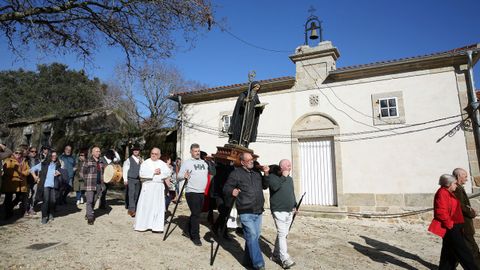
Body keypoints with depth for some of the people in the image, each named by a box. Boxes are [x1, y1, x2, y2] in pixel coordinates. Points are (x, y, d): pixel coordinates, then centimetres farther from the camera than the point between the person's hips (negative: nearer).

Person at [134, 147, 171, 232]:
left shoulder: (162, 163, 12)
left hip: (159, 188, 2)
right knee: (145, 206, 0)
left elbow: (168, 172, 2)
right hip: (148, 187, -2)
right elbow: (142, 173, -12)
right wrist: (153, 172, -13)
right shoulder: (145, 163, 3)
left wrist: (161, 172, -12)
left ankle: (157, 226, 5)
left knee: (158, 206, 1)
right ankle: (141, 225, 10)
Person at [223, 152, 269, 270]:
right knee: (252, 237, -8)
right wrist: (232, 191, -29)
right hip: (246, 212, -7)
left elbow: (265, 186, 21)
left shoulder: (257, 173, 13)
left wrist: (266, 174, 6)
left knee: (255, 237, 14)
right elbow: (226, 188, -7)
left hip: (258, 211, 7)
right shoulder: (236, 173, -6)